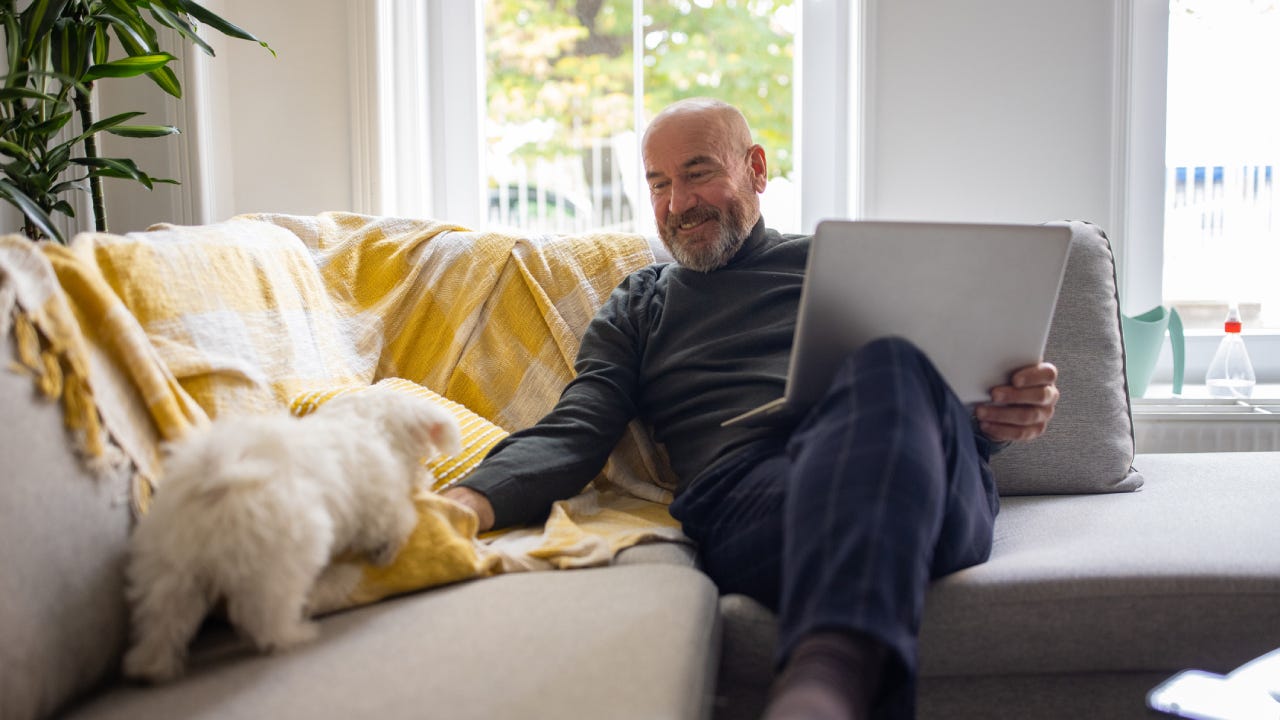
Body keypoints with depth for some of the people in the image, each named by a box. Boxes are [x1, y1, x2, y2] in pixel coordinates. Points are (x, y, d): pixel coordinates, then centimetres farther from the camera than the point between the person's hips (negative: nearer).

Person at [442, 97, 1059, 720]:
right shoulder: (635, 311, 30)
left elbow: (951, 377, 26)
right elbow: (574, 433, 15)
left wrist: (1000, 414, -1)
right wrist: (467, 501, -7)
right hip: (742, 487, -1)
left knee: (890, 363, -38)